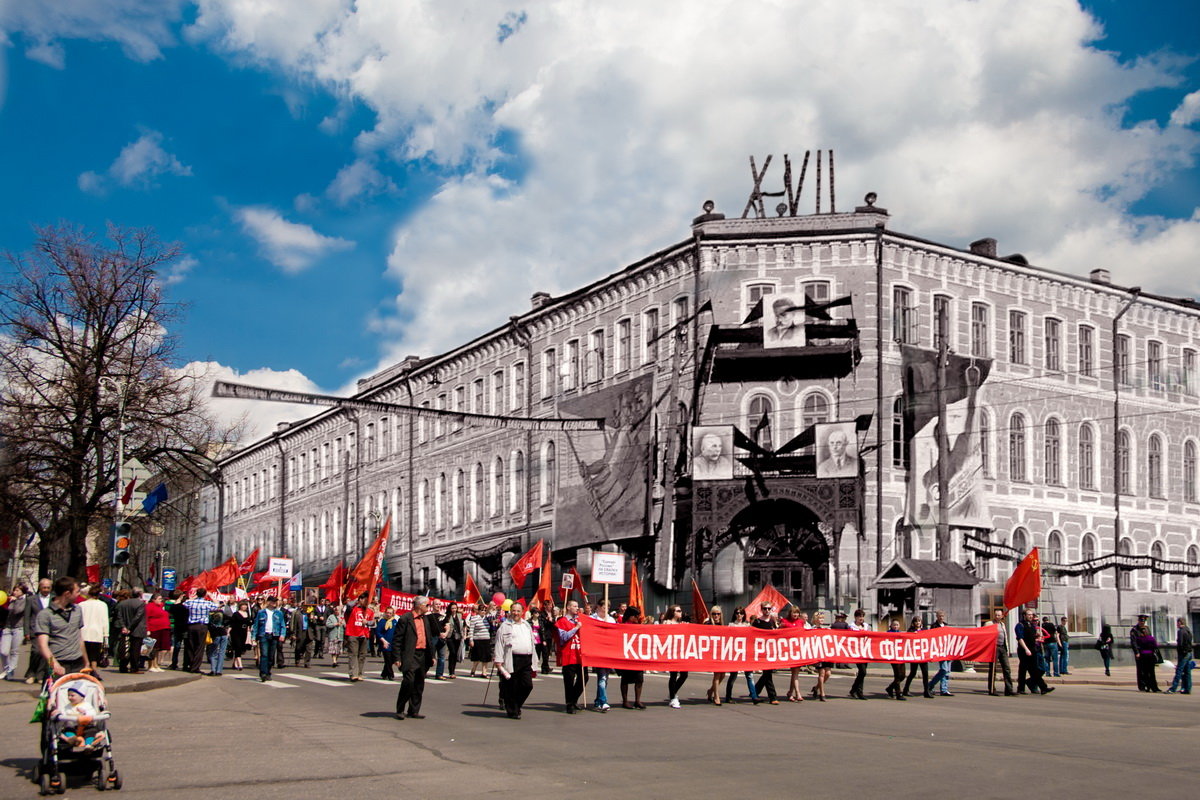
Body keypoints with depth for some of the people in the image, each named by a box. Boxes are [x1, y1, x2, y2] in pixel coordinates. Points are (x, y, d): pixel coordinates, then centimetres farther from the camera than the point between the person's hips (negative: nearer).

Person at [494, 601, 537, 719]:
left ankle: (517, 705, 21)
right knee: (511, 687, -1)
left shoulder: (527, 625, 19)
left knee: (527, 685, 0)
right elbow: (499, 645, -2)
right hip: (511, 660, -5)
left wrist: (533, 660, 19)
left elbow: (532, 642, 23)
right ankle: (512, 711, 13)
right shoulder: (505, 626, 1)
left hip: (526, 660, 5)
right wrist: (498, 661, -9)